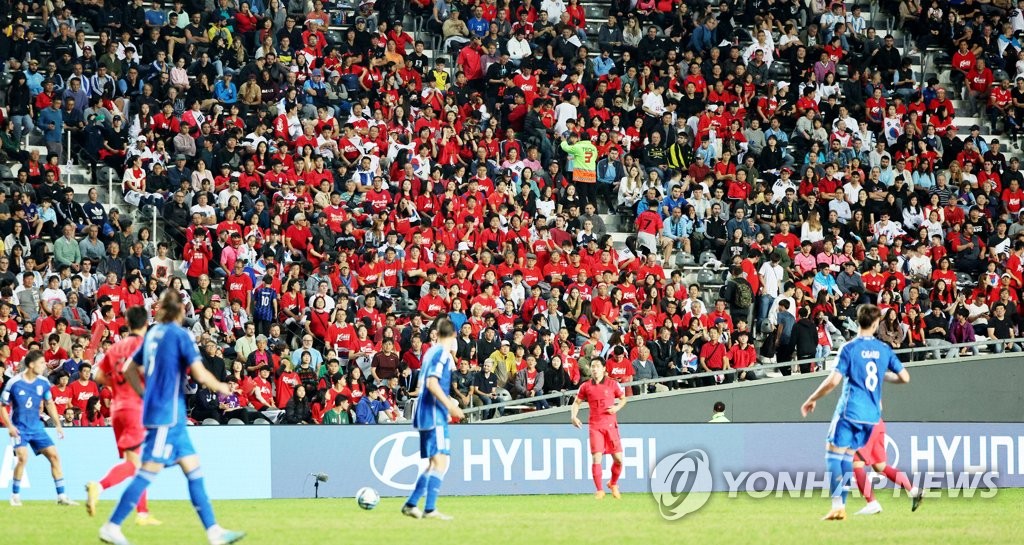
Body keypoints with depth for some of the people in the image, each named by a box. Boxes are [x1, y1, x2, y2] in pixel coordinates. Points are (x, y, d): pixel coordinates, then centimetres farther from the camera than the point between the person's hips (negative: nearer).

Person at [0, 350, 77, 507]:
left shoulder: (43, 383, -1)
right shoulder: (14, 383, -14)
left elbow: (49, 404, 15)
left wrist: (58, 425, 10)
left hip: (36, 427, 5)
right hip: (19, 428, -5)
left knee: (54, 456, -3)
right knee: (23, 457, -24)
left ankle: (61, 496, 4)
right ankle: (15, 495, -5)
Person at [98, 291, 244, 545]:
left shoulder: (153, 334, 12)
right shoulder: (180, 335, -11)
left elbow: (130, 371, 19)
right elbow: (200, 375, -16)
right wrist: (221, 387, 1)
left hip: (164, 414, 9)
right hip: (168, 415, -9)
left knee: (193, 470, 9)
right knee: (148, 472, -7)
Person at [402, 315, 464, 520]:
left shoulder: (431, 352, 16)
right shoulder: (442, 353, -11)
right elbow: (432, 383, -21)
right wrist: (450, 405, -22)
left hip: (425, 414, 9)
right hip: (434, 414, -9)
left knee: (434, 463, 15)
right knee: (441, 461, -11)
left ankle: (411, 504, 14)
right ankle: (430, 509, -17)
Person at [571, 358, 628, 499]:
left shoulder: (612, 384, 3)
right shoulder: (585, 386, 5)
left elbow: (623, 398, 15)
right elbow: (577, 402, 15)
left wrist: (617, 407, -5)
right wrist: (574, 416, -2)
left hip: (611, 424, 0)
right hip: (595, 425, 0)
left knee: (618, 458, -1)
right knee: (596, 458, -11)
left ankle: (613, 484, 25)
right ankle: (599, 490, -3)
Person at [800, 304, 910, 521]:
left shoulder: (849, 348, -8)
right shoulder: (884, 349, 6)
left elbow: (833, 381, -14)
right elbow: (904, 377, 9)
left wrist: (812, 399, -2)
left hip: (849, 411, -5)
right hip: (872, 414, 5)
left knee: (833, 453, -1)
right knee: (848, 457, 13)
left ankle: (837, 505, -14)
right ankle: (841, 506, 9)